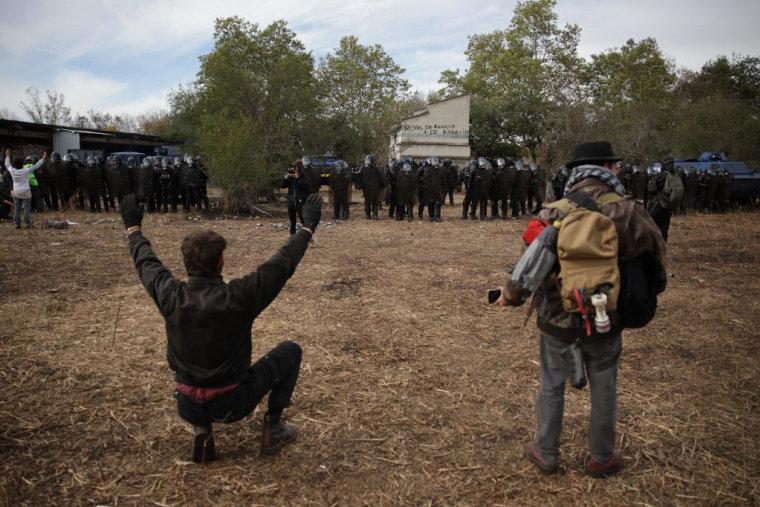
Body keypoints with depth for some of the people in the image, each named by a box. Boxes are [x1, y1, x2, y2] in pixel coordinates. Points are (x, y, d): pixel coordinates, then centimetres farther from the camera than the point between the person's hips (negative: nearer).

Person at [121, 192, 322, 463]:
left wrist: (133, 228, 23)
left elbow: (146, 263, 5)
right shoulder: (239, 296, -25)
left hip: (187, 407, 4)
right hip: (233, 405, -3)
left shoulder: (171, 296, -15)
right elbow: (283, 262, -14)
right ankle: (272, 428, 16)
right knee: (290, 351, 14)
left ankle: (201, 429, 19)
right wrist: (308, 227, -1)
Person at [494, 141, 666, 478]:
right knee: (603, 390, 19)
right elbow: (655, 257, -4)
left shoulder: (553, 212, -12)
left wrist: (510, 295, 8)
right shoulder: (628, 212, -13)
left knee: (552, 387, 17)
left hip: (558, 318, 0)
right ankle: (601, 459, 36)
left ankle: (546, 455, 32)